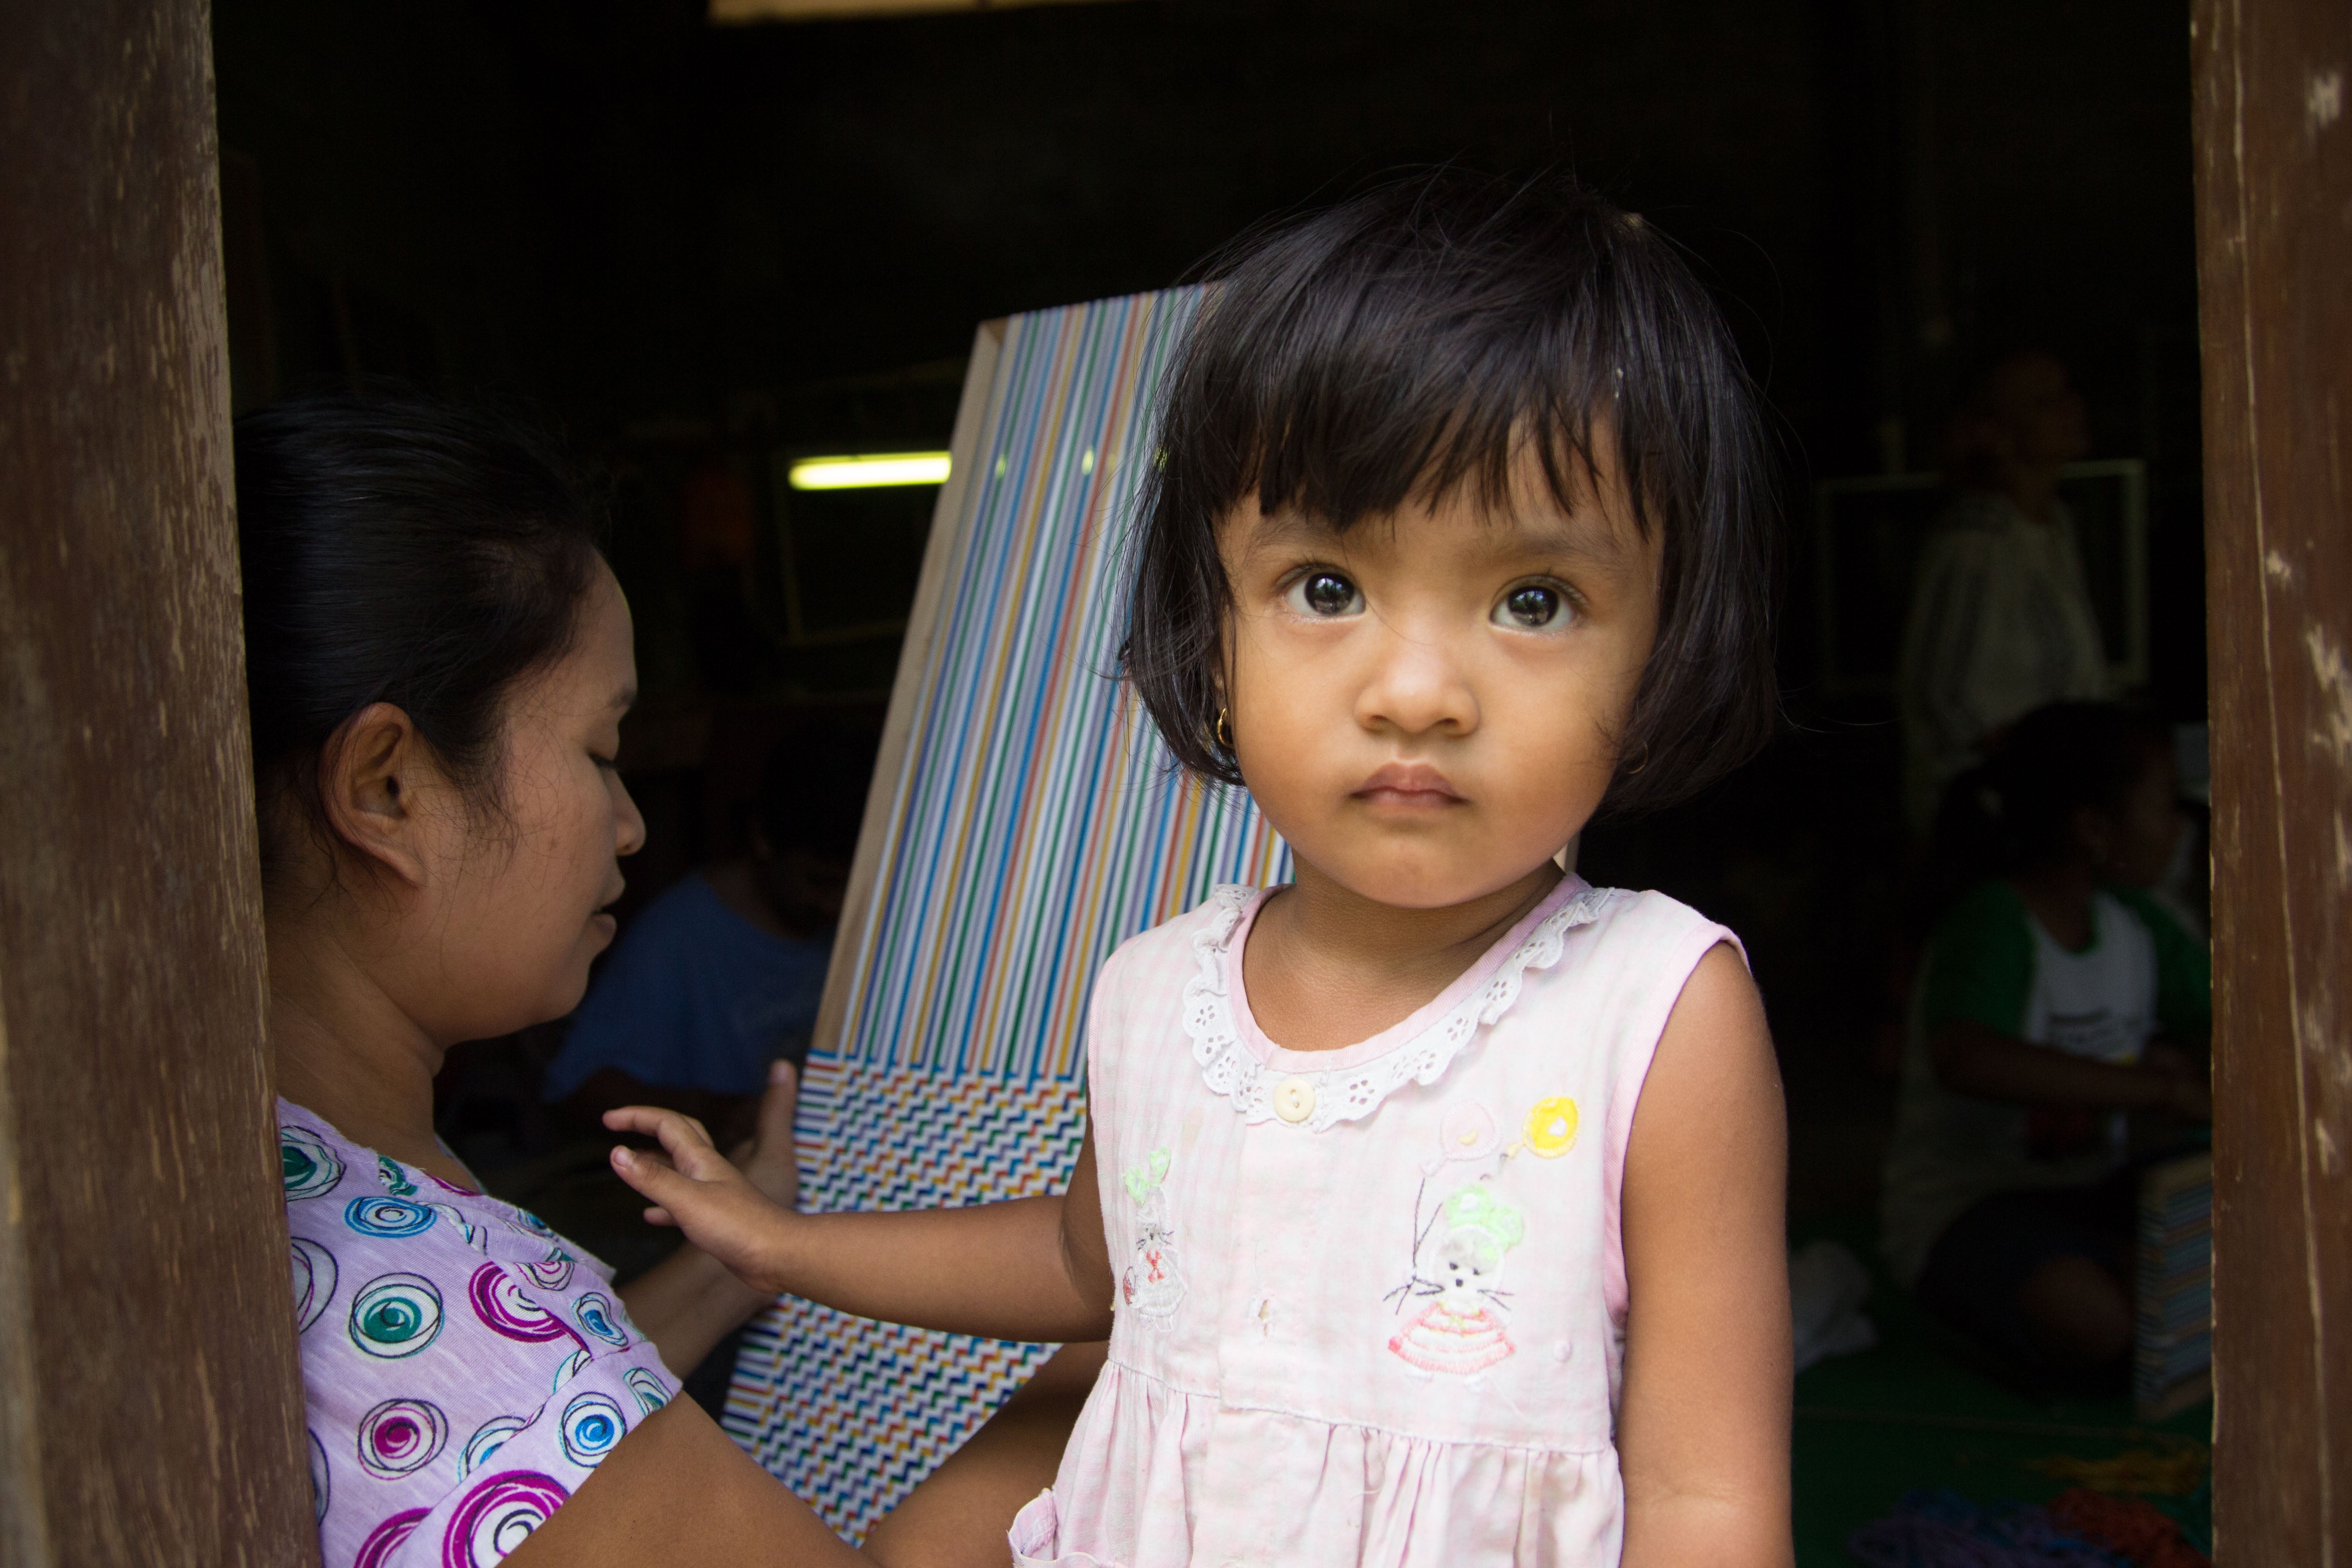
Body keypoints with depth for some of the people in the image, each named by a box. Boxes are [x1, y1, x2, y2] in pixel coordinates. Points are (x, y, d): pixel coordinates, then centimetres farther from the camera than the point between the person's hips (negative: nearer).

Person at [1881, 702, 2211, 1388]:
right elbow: (1965, 1058, -40)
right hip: (1964, 1201, -7)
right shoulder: (1993, 921, -20)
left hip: (2093, 1186, 7)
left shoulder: (2133, 921, 5)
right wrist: (2160, 1089, -38)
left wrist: (2177, 1055, -7)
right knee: (2088, 1321, -33)